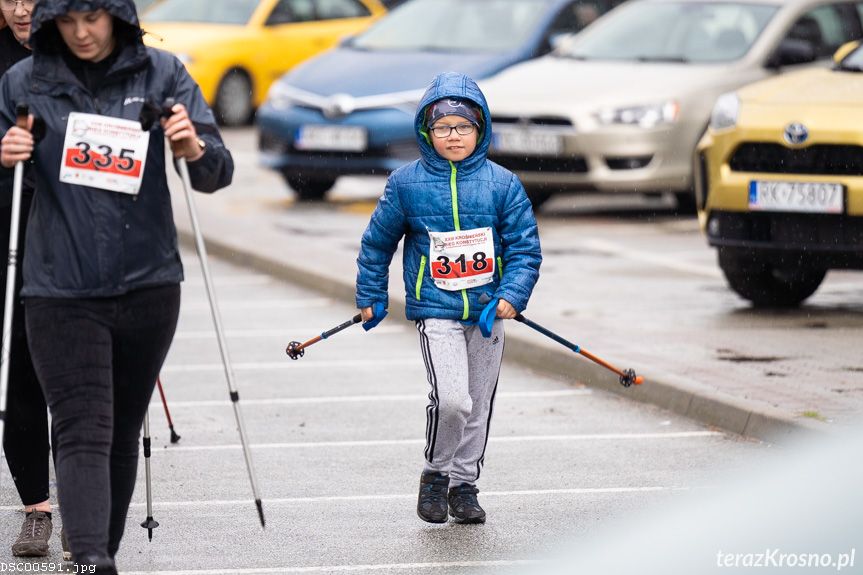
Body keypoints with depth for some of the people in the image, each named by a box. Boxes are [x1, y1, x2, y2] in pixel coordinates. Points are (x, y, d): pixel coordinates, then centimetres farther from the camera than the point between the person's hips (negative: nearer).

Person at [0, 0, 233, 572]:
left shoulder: (162, 74, 0)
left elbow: (219, 174, -2)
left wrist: (195, 149, -25)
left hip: (148, 286, 2)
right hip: (60, 290, -1)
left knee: (123, 433, 12)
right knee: (84, 432, -13)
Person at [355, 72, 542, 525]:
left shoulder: (502, 184, 0)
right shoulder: (406, 182, -2)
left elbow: (525, 247, 2)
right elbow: (377, 242, 10)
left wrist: (511, 297, -12)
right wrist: (370, 298, 14)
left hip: (487, 312, 3)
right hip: (436, 311, -3)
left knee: (479, 404, 10)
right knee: (451, 399, -18)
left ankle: (464, 484, 27)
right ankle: (435, 475, 5)